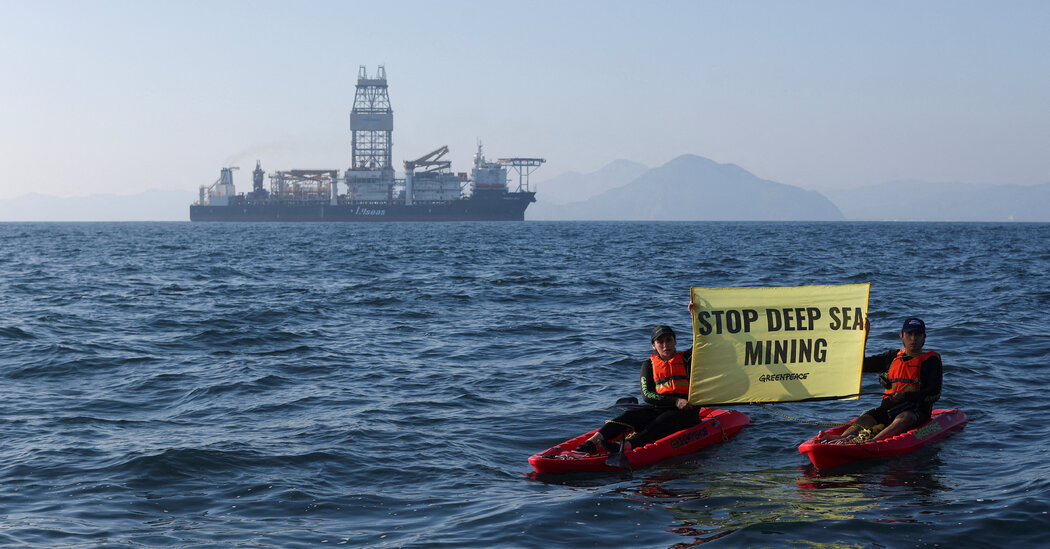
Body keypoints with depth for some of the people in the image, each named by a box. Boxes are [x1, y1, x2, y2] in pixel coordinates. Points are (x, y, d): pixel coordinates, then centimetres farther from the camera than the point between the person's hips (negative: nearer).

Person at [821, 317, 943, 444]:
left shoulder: (932, 361, 6)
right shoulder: (892, 357, 21)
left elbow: (934, 394, -6)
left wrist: (905, 396, -19)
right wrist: (863, 336, 14)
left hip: (917, 410, -4)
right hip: (889, 407, 4)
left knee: (903, 419, -39)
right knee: (865, 418, -25)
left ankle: (873, 441, -64)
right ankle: (841, 438, -54)